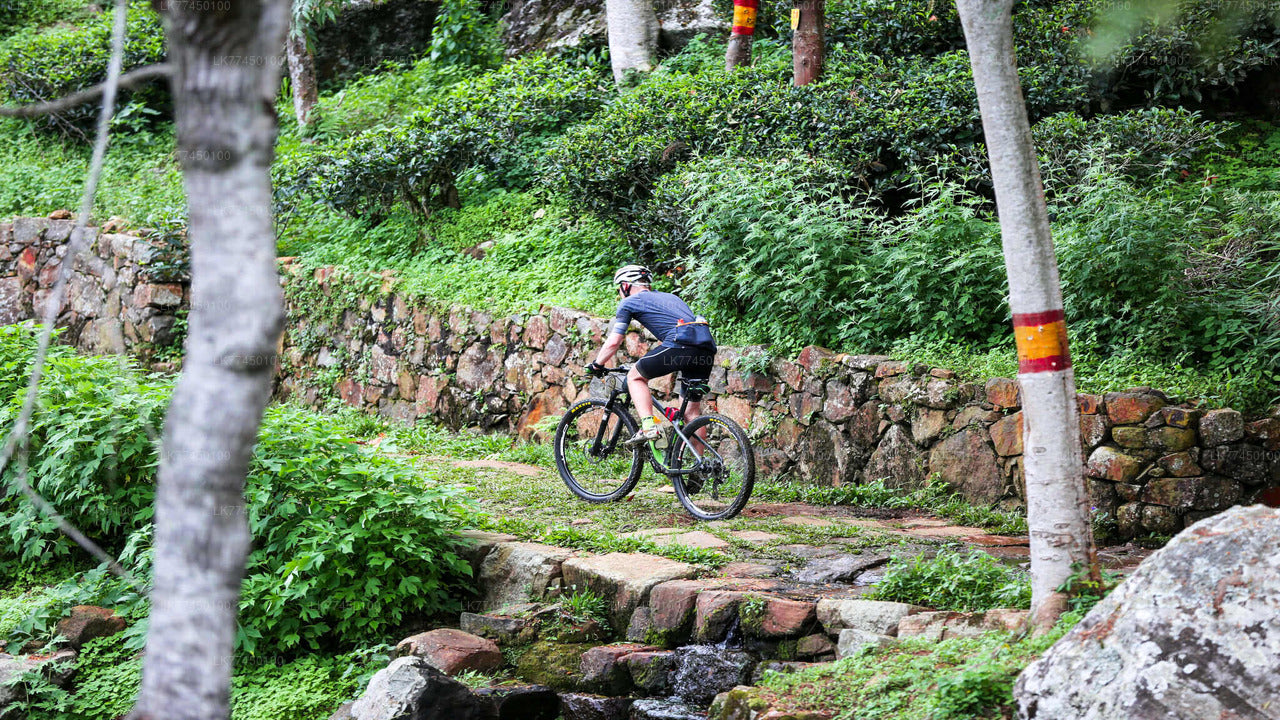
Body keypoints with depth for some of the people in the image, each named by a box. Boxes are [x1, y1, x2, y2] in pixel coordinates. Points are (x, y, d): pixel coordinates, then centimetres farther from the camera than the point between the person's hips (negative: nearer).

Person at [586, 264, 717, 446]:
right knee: (692, 412, 17)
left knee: (635, 377, 14)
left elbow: (613, 342, 11)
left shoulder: (629, 302, 15)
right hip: (708, 348, 6)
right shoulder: (669, 296, 36)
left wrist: (596, 366, 27)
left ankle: (649, 426, -3)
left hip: (681, 346, -6)